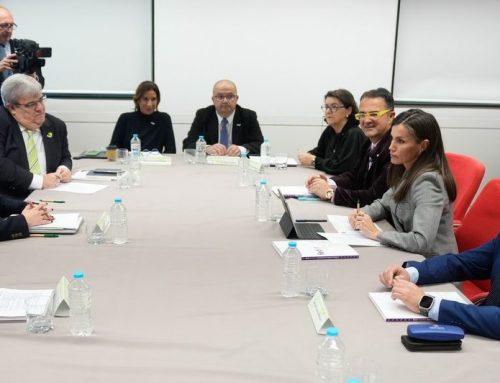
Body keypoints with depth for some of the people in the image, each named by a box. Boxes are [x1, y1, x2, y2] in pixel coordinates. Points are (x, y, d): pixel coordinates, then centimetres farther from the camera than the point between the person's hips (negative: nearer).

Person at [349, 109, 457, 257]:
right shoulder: (405, 172, 2)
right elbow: (385, 203, 18)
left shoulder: (427, 182, -23)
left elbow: (422, 241, -31)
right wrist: (363, 214, -2)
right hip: (408, 255, 7)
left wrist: (376, 233, -20)